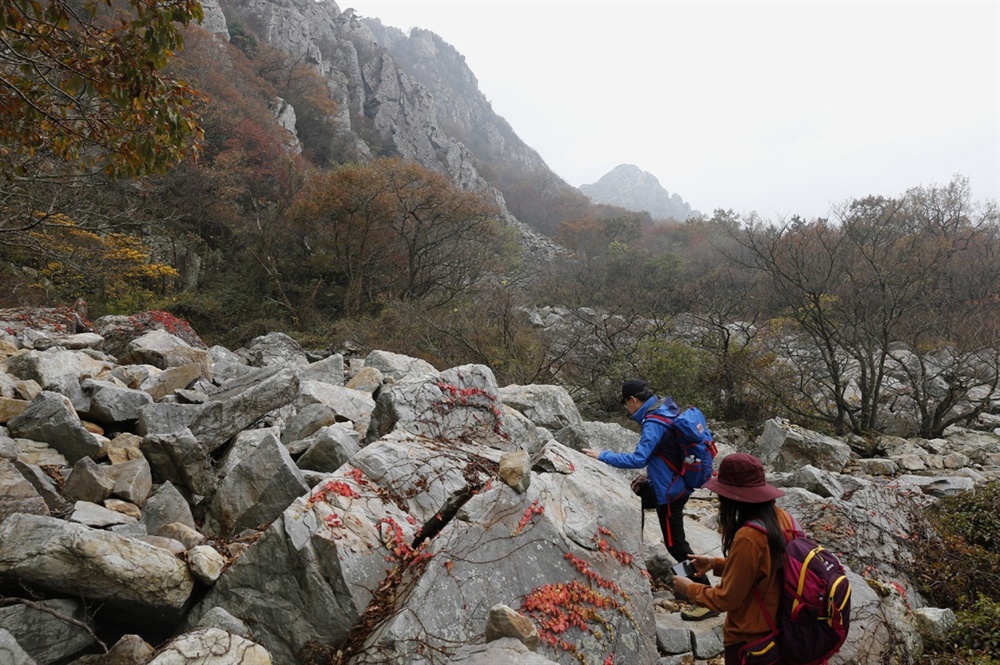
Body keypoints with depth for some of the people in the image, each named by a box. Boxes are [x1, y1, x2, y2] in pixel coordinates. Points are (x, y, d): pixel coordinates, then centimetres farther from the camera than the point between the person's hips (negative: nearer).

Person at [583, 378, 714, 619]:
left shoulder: (653, 423, -25)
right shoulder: (666, 409, 3)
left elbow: (637, 459, -31)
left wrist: (602, 455, -25)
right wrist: (652, 472, 18)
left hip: (670, 491, -10)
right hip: (679, 483, 10)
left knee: (676, 544, -2)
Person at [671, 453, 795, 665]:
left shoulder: (747, 538, -32)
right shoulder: (782, 518, -8)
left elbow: (726, 599, -22)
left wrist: (690, 589, -7)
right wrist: (716, 563, 7)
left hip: (748, 637, -7)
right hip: (778, 625, 7)